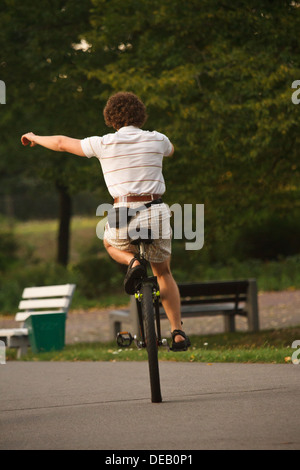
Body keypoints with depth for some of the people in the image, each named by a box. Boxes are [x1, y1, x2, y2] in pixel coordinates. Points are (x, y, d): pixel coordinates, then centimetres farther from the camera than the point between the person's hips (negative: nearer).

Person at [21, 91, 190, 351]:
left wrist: (35, 138, 31)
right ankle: (178, 332, 10)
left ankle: (132, 262, 1)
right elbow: (170, 150, 34)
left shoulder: (105, 144, 0)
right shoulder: (156, 140, 7)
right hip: (157, 212, 2)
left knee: (111, 243, 34)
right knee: (163, 273, 22)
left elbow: (62, 143, 13)